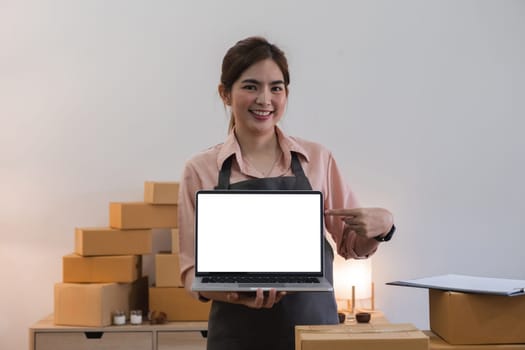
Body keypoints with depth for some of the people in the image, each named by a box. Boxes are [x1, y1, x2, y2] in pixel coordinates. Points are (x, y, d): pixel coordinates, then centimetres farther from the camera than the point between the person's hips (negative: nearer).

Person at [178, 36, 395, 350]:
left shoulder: (317, 159, 2)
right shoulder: (201, 170, -2)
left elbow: (351, 244, 10)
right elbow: (193, 268, -1)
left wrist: (382, 225, -11)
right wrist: (237, 293, -20)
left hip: (315, 325, 1)